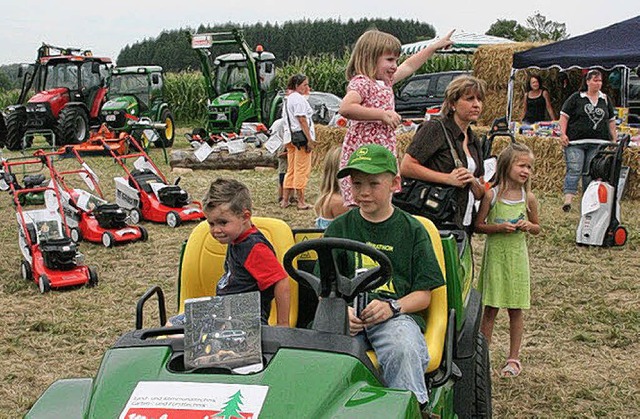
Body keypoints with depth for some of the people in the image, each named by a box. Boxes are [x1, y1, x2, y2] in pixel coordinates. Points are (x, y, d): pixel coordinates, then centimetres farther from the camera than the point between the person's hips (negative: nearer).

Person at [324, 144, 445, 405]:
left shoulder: (412, 230, 12)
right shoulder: (339, 228, 16)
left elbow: (424, 294, 8)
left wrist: (392, 307, -12)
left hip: (397, 314, -1)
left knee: (404, 350, -34)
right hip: (348, 315, 1)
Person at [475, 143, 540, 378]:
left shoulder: (528, 198, 1)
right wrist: (499, 227, -18)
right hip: (495, 255, -2)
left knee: (516, 310, 7)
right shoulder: (492, 195, -6)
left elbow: (537, 228, 12)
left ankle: (513, 358, 19)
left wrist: (528, 225, -9)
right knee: (490, 308, 4)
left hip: (517, 256, 2)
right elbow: (478, 225, -3)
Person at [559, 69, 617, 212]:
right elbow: (564, 116, -1)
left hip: (597, 144, 4)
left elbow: (611, 120, 20)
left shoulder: (605, 100, 14)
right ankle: (568, 199, -18)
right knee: (574, 170, -12)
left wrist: (614, 139, 14)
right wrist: (563, 134, -11)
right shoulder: (576, 98, 1)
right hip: (575, 142, -4)